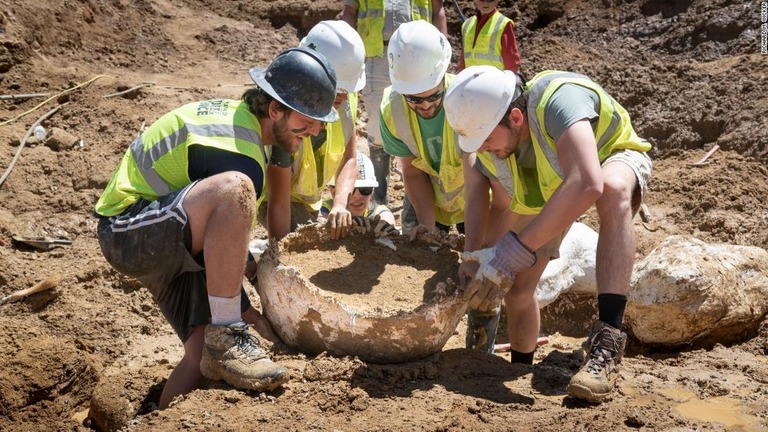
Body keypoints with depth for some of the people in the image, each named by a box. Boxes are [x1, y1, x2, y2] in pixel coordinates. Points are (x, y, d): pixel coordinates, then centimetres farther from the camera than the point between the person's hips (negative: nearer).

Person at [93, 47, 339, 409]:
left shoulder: (237, 114, 7)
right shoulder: (241, 157, -23)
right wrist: (251, 315, -8)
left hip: (170, 243, 11)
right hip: (127, 233, -10)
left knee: (207, 348, -6)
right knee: (234, 189, -37)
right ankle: (226, 338, -30)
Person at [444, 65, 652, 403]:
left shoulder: (556, 99, -44)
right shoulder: (487, 136, -23)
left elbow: (586, 186, -58)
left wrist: (514, 252, -56)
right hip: (549, 186, 5)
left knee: (612, 190, -42)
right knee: (517, 288, -1)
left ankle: (606, 341, -44)